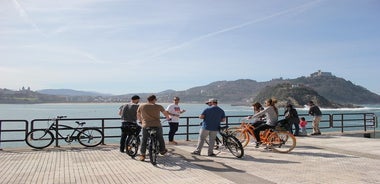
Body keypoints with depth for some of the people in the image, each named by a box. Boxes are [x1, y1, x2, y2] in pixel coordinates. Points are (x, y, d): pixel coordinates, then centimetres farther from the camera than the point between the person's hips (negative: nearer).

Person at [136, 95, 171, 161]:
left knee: (144, 140, 12)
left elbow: (138, 115, 18)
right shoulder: (158, 106, 2)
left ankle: (142, 155, 10)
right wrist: (168, 118, 37)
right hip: (157, 125, 0)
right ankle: (162, 150, 37)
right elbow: (165, 113, 17)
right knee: (160, 138, 22)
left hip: (146, 125, 0)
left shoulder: (141, 106, 5)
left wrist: (141, 121, 37)